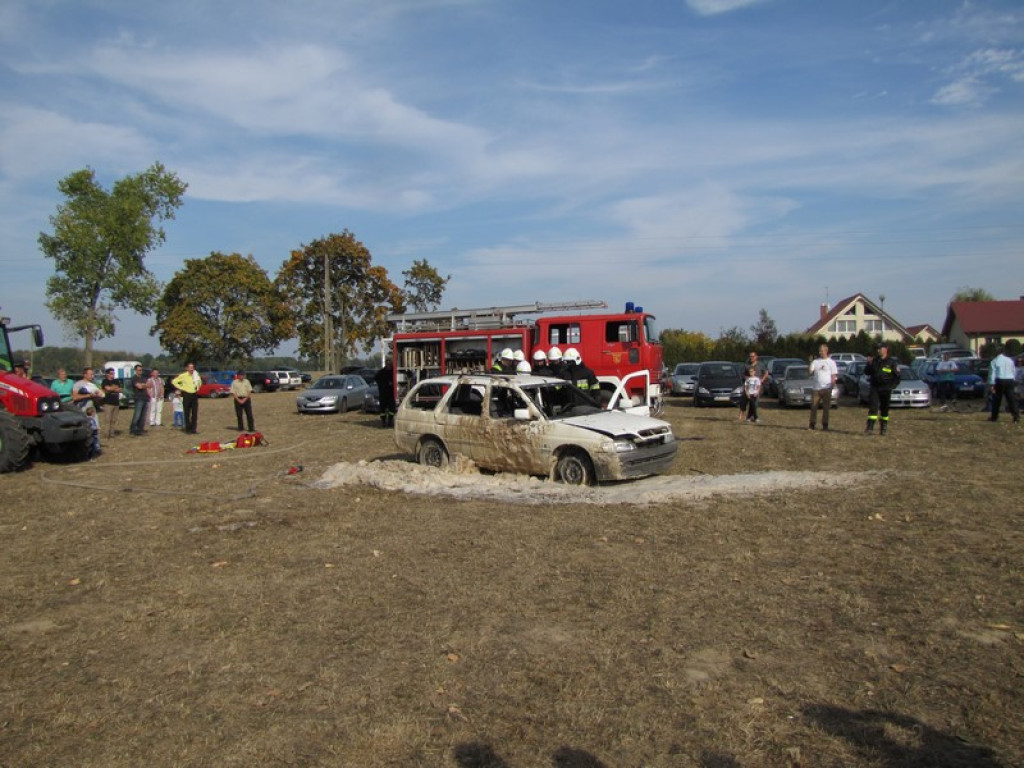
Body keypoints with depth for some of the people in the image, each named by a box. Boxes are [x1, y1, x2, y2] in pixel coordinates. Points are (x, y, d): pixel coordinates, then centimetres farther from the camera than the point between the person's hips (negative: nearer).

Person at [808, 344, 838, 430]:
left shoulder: (831, 362, 4)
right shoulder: (815, 361, 12)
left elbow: (834, 375, 2)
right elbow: (810, 373, 5)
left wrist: (832, 385, -10)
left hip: (826, 388, -2)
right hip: (816, 388, 2)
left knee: (826, 407, 2)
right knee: (814, 406, -2)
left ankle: (825, 425, 8)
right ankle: (812, 424, 2)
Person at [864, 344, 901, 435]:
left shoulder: (892, 362, -1)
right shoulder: (874, 361, 8)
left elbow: (897, 376, 1)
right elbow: (867, 372, 11)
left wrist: (892, 386, -8)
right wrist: (868, 364, -5)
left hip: (886, 389, -1)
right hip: (875, 388, 2)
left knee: (884, 409, 8)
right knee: (873, 407, -9)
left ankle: (884, 427, 19)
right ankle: (870, 427, -13)